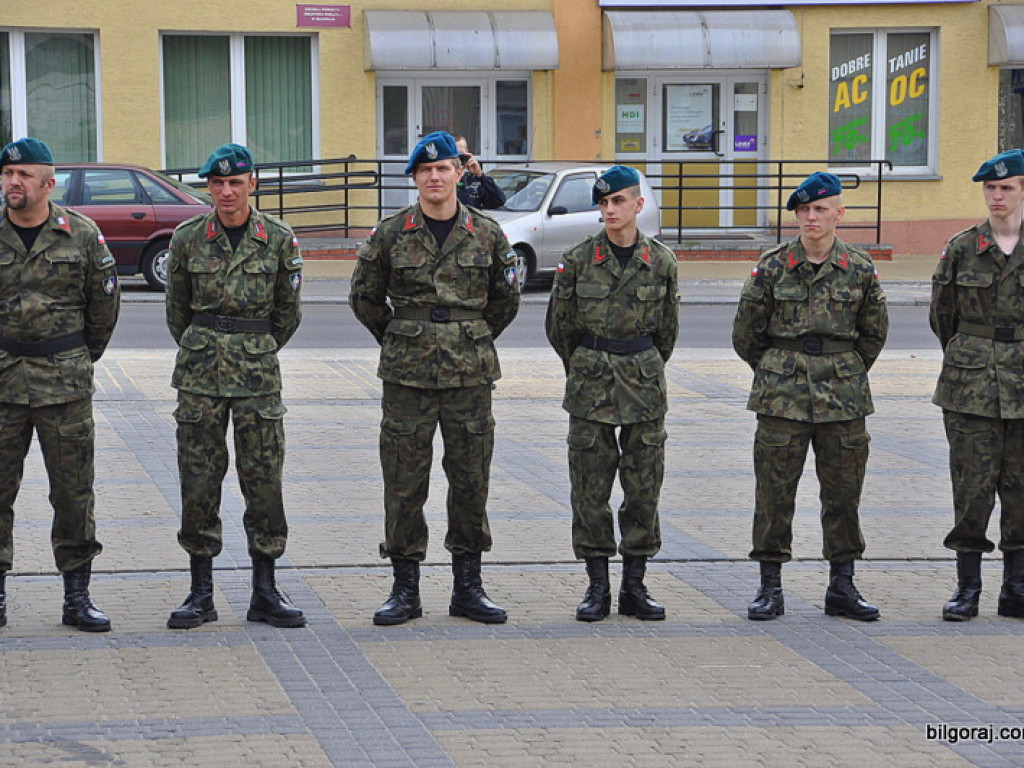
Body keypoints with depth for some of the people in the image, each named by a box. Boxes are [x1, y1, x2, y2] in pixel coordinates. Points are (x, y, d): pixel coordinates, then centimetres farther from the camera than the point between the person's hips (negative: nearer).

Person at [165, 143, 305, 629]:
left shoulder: (279, 239, 0)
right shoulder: (188, 238, 1)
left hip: (257, 371, 0)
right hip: (200, 372, 0)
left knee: (264, 479, 0)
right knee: (199, 480, 1)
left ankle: (265, 593, 8)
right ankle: (201, 593, 9)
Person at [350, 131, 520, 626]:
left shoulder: (487, 235, 4)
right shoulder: (390, 235, 0)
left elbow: (506, 299, 16)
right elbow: (364, 297, 11)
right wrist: (398, 341, 11)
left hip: (470, 375, 1)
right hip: (407, 378, -1)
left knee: (470, 479, 5)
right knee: (404, 482, 1)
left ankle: (468, 587, 15)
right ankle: (405, 589, 10)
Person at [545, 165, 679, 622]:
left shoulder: (661, 261, 0)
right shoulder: (579, 260, -3)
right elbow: (558, 326, 9)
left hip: (644, 383, 1)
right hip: (590, 385, -1)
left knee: (644, 485, 3)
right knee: (590, 486, 0)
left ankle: (634, 586, 12)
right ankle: (597, 588, 8)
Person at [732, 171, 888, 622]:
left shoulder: (860, 269, 2)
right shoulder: (772, 267, -2)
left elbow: (874, 332, 14)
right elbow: (745, 334, 7)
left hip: (843, 397, 1)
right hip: (781, 398, -1)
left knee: (843, 492, 6)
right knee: (774, 492, 0)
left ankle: (841, 588, 16)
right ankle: (770, 589, 8)